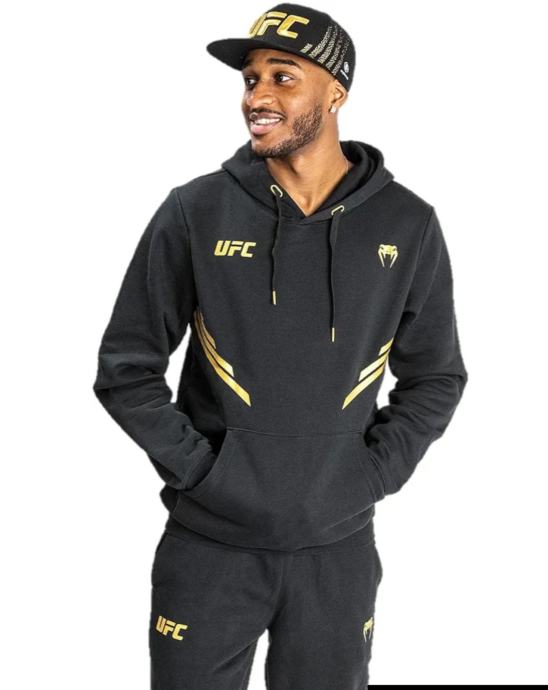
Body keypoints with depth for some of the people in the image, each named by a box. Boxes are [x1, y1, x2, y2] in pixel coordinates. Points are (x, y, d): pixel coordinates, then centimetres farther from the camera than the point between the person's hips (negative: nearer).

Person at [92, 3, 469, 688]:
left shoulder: (407, 225, -1)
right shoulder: (195, 212, -5)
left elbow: (436, 378, 8)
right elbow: (125, 368, 0)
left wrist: (373, 474, -2)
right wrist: (196, 468, -7)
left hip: (338, 548, 1)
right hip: (208, 545, -1)